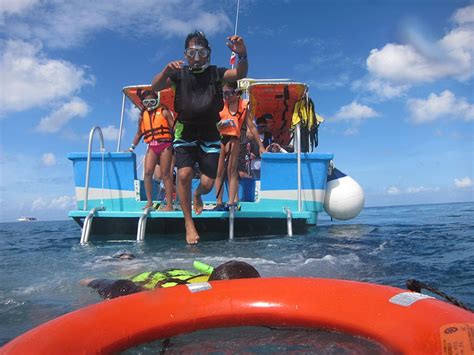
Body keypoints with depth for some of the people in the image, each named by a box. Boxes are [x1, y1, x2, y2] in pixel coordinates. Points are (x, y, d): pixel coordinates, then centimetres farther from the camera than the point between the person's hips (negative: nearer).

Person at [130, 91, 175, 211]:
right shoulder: (143, 116, 15)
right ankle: (149, 202, 0)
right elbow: (139, 133, 23)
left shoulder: (164, 112, 5)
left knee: (165, 174, -3)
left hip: (165, 145, -3)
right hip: (152, 147, 4)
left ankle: (169, 204, 0)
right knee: (147, 172, -10)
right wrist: (132, 148, 21)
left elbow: (174, 128, 0)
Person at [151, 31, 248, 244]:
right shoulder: (179, 74, 1)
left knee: (208, 183, -2)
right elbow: (155, 87, -13)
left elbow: (240, 74, -17)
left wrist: (242, 55, -39)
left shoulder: (215, 73, 0)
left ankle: (197, 196, 37)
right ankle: (189, 223, -3)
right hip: (185, 133, 0)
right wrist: (166, 71, -33)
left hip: (209, 134, 0)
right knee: (184, 174, -19)